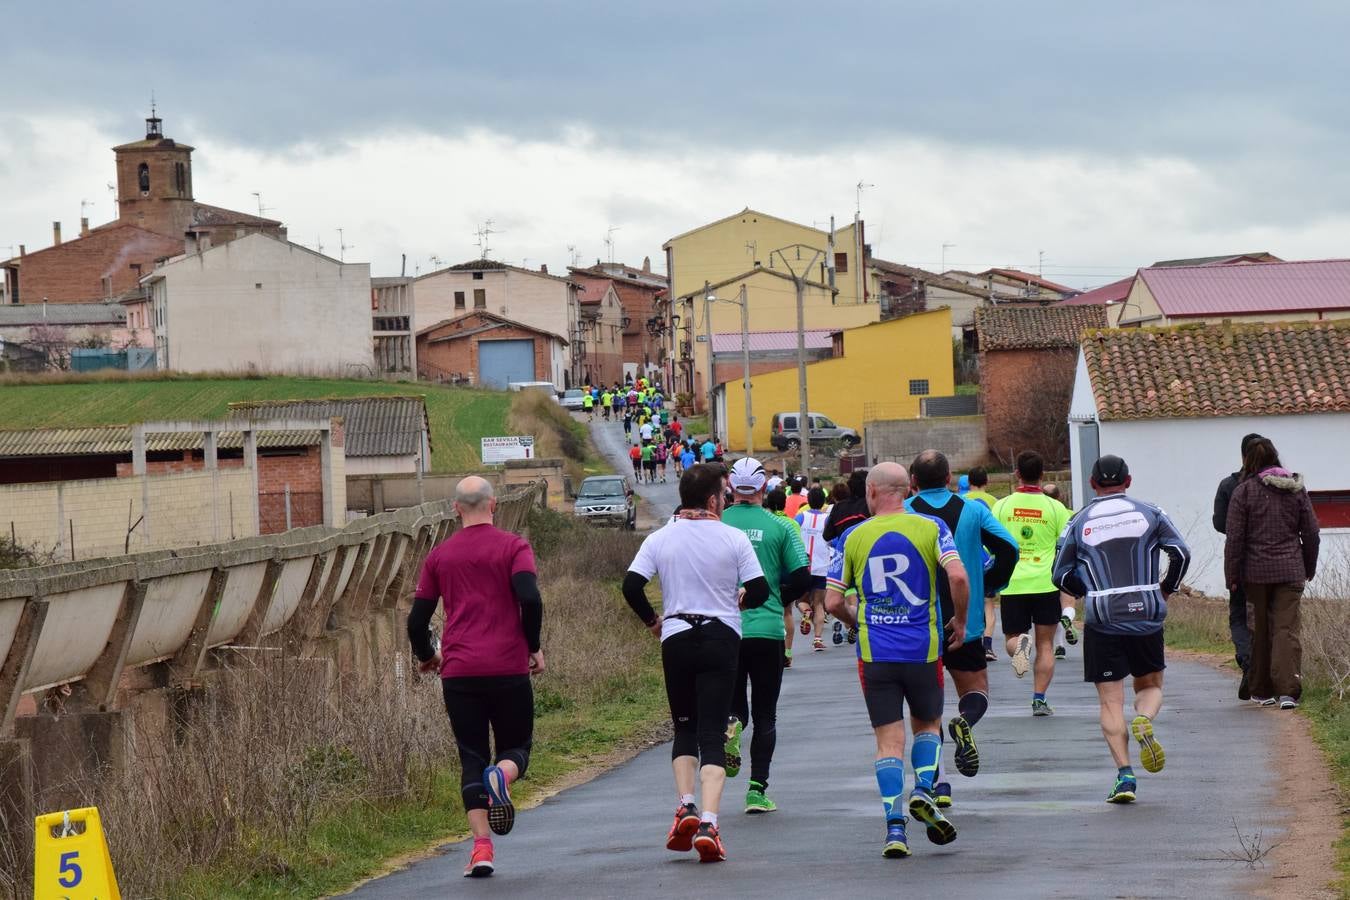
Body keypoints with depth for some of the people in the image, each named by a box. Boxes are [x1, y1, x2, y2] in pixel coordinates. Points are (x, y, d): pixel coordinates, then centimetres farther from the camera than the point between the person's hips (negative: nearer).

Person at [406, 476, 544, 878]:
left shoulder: (439, 555, 10)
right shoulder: (513, 546, 1)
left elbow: (417, 619, 10)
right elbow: (530, 599, -13)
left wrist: (427, 657, 29)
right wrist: (533, 648, 2)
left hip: (459, 672, 2)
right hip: (509, 669, -2)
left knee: (472, 759, 6)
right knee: (516, 749, 12)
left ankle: (481, 846, -8)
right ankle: (502, 776, -24)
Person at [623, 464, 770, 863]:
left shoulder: (660, 538, 1)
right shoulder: (733, 538, -3)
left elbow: (631, 585, -6)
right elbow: (759, 591, -4)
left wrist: (652, 621, 10)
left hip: (676, 638, 2)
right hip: (721, 639, -2)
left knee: (685, 728, 18)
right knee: (713, 733, -3)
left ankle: (685, 805, 0)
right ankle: (708, 822, -18)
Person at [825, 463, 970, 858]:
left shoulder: (854, 537, 2)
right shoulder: (930, 528, -1)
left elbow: (832, 601, 3)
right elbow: (958, 577, -14)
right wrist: (960, 620, 3)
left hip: (874, 652, 0)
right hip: (923, 648, 0)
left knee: (889, 739, 3)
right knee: (928, 724, 21)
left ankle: (894, 828, -6)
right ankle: (923, 790, -2)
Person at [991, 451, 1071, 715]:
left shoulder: (1002, 505, 1)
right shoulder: (1054, 508, -1)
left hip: (1012, 584, 0)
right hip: (1046, 583, 0)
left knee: (1013, 638, 13)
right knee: (1045, 644, 8)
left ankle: (1020, 644, -23)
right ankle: (1039, 700, 0)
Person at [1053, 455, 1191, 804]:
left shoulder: (1079, 522, 5)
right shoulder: (1149, 513, 5)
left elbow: (1061, 575, 7)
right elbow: (1181, 553, -2)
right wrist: (1166, 590, 14)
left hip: (1101, 622, -1)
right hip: (1146, 617, 1)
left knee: (1111, 700, 4)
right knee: (1150, 685, 18)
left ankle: (1125, 775, -7)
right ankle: (1144, 721, -17)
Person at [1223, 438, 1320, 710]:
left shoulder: (1244, 491, -4)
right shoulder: (1296, 489, 5)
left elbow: (1234, 538, -6)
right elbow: (1311, 534, 8)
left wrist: (1232, 576, 0)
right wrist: (1309, 568, 20)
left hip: (1256, 572, -1)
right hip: (1290, 571, 1)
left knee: (1260, 631, 11)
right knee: (1287, 628, -4)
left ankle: (1262, 691, 19)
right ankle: (1288, 690, -19)